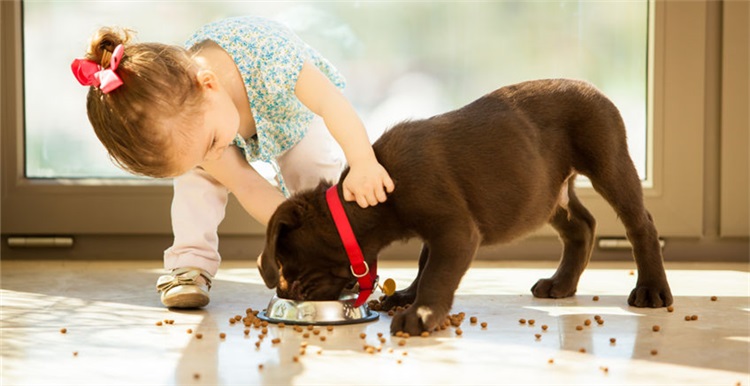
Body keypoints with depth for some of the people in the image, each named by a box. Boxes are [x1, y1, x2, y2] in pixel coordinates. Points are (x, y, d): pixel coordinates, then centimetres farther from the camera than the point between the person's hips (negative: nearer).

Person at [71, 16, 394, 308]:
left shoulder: (265, 53, -51)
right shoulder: (183, 122, -37)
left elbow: (332, 102, -53)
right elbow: (248, 186, -32)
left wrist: (363, 163, -66)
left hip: (296, 114, -1)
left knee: (315, 173, -21)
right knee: (195, 171, -20)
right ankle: (190, 264, -11)